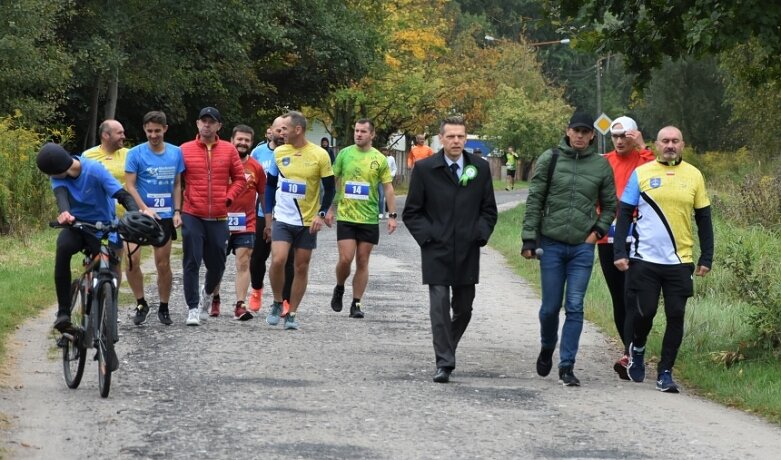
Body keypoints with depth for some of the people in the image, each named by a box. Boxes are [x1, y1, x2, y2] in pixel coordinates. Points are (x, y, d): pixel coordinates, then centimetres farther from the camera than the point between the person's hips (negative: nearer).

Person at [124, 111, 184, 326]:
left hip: (165, 216, 2)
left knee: (163, 264, 6)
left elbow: (177, 185, 11)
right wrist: (145, 209, -18)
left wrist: (177, 211, 1)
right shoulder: (135, 153, -6)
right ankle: (141, 304, 2)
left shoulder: (176, 153, 5)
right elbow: (130, 185, -7)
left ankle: (164, 308, 18)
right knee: (132, 260, -13)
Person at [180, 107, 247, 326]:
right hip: (192, 216, -2)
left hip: (218, 217, 2)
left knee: (217, 264, 10)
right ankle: (193, 308, 1)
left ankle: (207, 292, 40)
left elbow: (240, 179, 10)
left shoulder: (229, 150, 5)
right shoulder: (185, 150, 1)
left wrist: (228, 197, -3)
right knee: (191, 263, -5)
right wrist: (178, 205, -4)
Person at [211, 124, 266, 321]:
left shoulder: (256, 168, 2)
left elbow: (263, 196, 11)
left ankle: (240, 305, -11)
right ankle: (215, 300, 29)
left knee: (243, 263, -8)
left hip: (246, 225, 0)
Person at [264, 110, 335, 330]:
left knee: (301, 267, 4)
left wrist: (321, 215, -12)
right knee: (278, 260, -16)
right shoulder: (279, 152, 1)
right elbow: (270, 185, 10)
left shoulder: (320, 155, -7)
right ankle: (277, 303, 6)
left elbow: (329, 188, 0)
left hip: (307, 221, -1)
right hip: (282, 219, 1)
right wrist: (268, 218, 8)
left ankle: (292, 314, 15)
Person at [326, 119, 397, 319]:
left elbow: (388, 188, 4)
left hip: (369, 219, 0)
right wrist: (330, 209, 6)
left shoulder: (379, 159, 1)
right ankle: (339, 289, 20)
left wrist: (392, 215, -2)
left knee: (362, 261, 4)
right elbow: (333, 183, 9)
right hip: (346, 217, 0)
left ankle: (356, 304, 11)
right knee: (345, 259, -8)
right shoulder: (344, 154, 2)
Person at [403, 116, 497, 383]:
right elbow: (412, 212, 3)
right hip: (436, 251, -3)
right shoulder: (425, 169, -1)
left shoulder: (480, 169, 5)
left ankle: (447, 349, 33)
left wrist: (480, 235, -1)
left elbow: (489, 210, 13)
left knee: (464, 308, 10)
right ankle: (444, 363, -8)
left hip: (467, 252, 3)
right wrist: (427, 237, -8)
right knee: (439, 306, -9)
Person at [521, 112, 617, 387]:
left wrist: (598, 231, 0)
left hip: (583, 247, 1)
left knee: (575, 308, -3)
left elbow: (609, 205, 15)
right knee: (550, 306, 5)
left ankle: (567, 366, 2)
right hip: (551, 244, -1)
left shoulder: (601, 165, 4)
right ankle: (547, 349, 33)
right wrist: (529, 238, -3)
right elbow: (534, 200, 1)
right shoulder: (550, 159, 0)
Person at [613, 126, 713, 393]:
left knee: (676, 316, -1)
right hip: (645, 259, -1)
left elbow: (703, 219, 11)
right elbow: (624, 214, 4)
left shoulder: (694, 176, 7)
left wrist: (706, 258, 7)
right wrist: (620, 252, -4)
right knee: (645, 311, -2)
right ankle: (637, 349, 29)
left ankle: (665, 373, 8)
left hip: (680, 261, 2)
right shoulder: (641, 173, 2)